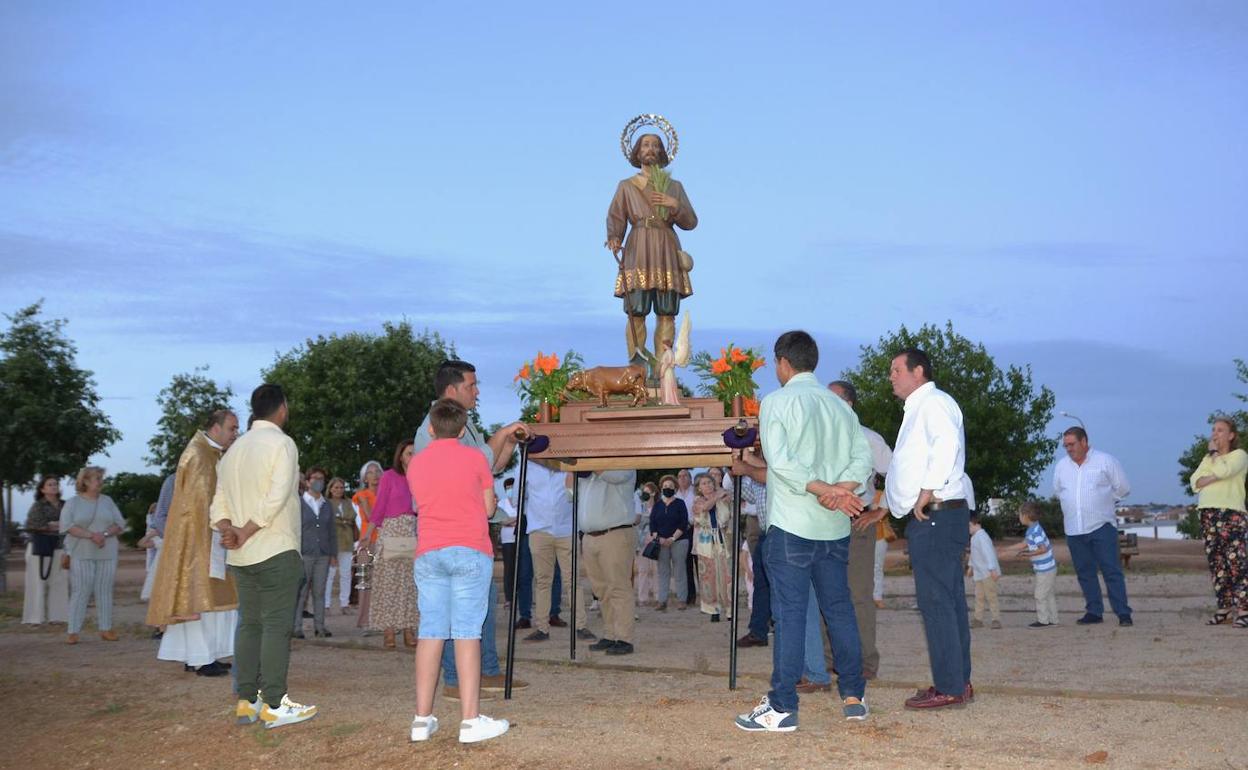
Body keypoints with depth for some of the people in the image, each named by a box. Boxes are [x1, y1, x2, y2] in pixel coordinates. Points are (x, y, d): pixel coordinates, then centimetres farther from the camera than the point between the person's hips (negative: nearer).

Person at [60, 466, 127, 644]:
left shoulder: (107, 501, 13)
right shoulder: (73, 503, 5)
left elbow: (120, 523, 7)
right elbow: (67, 525, -8)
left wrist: (105, 534, -12)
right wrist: (91, 535, -18)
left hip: (107, 554, 3)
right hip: (81, 554, -3)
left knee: (104, 591, 2)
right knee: (80, 592, -6)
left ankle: (106, 629, 7)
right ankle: (73, 631, -3)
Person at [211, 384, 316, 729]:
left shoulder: (235, 448, 15)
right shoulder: (281, 443, -8)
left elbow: (219, 503, 9)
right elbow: (276, 497, -19)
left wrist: (229, 531, -5)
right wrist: (246, 533, -12)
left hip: (242, 556, 7)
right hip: (276, 550, -7)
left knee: (249, 623, 11)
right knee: (276, 625, -5)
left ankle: (246, 701, 12)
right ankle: (273, 705, -5)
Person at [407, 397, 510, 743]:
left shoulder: (415, 463, 9)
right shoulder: (474, 458, 0)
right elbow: (489, 508, 6)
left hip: (428, 555, 3)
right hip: (470, 553, -3)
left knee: (430, 632, 5)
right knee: (467, 633, -4)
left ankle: (422, 719, 6)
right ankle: (470, 720, -4)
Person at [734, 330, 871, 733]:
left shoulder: (777, 401, -5)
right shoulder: (839, 405, 12)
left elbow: (780, 461, -17)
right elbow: (862, 458, 3)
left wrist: (824, 489, -14)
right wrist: (840, 490, -9)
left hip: (791, 523, -5)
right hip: (834, 525, 6)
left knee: (789, 613, -4)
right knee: (839, 608, 14)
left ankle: (782, 708, -1)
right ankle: (854, 697, 21)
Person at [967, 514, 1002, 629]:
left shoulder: (982, 537, -19)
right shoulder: (974, 537, 13)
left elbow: (989, 553, -26)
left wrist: (992, 569, -29)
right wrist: (971, 566, 29)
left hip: (988, 573, -10)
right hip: (979, 573, 10)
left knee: (991, 596, -6)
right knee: (979, 597, 11)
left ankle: (996, 620, -1)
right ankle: (978, 620, 16)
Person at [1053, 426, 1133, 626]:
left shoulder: (1105, 461, -1)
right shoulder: (1061, 466, 11)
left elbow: (1123, 488, 5)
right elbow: (1057, 492, 24)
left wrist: (1103, 501, 10)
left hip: (1101, 526, -4)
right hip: (1074, 529, 4)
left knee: (1112, 571, -7)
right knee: (1085, 573, 7)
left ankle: (1123, 613, -5)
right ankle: (1094, 612, 15)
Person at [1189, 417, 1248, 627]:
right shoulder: (1208, 459, 22)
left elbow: (1223, 470, -16)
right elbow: (1195, 482, 9)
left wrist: (1214, 452, 1)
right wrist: (1214, 478, -8)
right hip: (1208, 514, 6)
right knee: (1216, 563, 4)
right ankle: (1224, 607, 8)